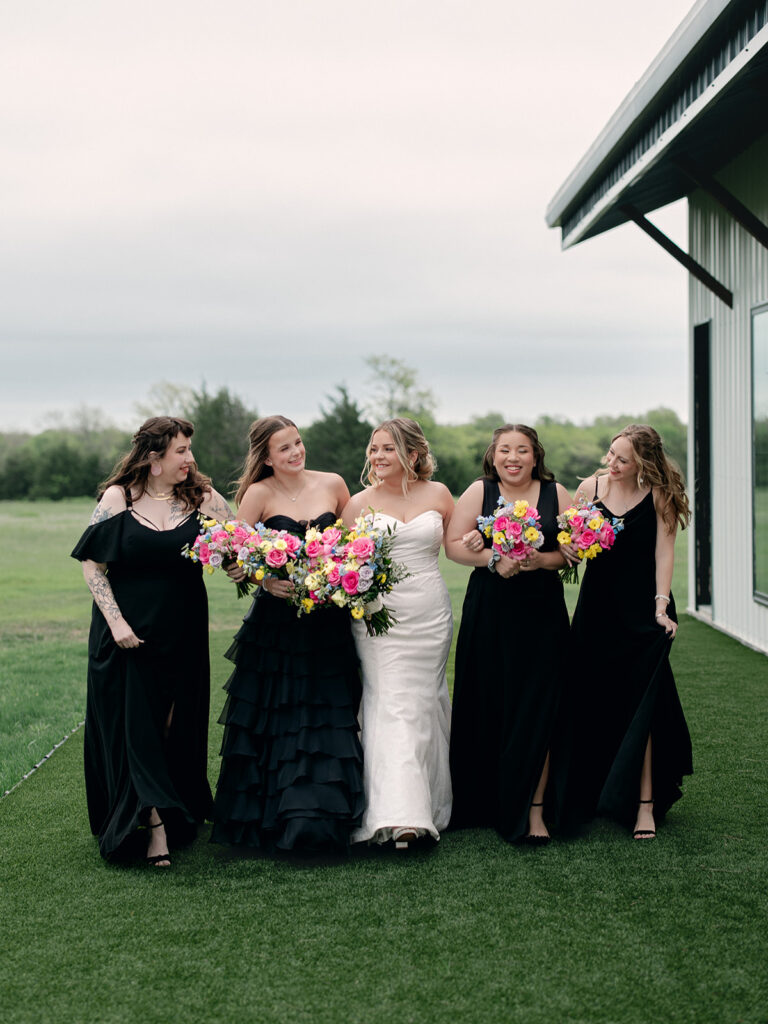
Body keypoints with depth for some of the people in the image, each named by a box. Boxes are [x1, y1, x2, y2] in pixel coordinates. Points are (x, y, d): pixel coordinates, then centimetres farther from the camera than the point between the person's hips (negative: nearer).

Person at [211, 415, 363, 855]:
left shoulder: (333, 485, 5)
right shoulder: (259, 494, -4)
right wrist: (266, 579, -20)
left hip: (328, 620, 2)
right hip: (276, 622, -2)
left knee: (327, 718, 2)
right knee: (274, 723, 2)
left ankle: (319, 818, 11)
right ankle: (271, 817, 14)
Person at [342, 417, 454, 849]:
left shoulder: (437, 494, 7)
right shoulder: (360, 503, 3)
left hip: (431, 615, 2)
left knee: (425, 703, 10)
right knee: (392, 707, -11)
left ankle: (432, 804, 23)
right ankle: (399, 815, -17)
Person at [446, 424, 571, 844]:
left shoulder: (556, 494, 6)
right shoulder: (479, 492, 3)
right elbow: (453, 544, -1)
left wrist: (542, 560, -12)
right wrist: (493, 559, -15)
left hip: (542, 613, 1)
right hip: (489, 611, 0)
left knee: (536, 711, -2)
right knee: (488, 708, 2)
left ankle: (534, 810, 5)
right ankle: (482, 805, 16)